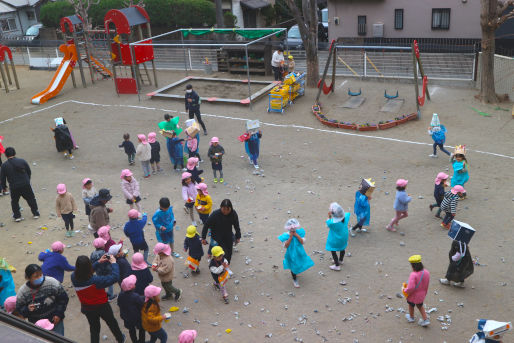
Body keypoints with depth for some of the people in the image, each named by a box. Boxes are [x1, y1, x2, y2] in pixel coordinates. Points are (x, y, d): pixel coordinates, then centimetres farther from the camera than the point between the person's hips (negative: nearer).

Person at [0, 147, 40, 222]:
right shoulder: (22, 161, -5)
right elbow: (29, 172, 5)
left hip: (14, 188, -1)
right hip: (26, 185, 1)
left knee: (14, 201, 19)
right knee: (31, 199, 16)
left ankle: (17, 216, 19)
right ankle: (36, 213, 22)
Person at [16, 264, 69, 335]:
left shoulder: (52, 282, -15)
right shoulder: (22, 291, -12)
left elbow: (63, 298, -5)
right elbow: (19, 309, 0)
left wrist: (59, 314, -8)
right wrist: (27, 309, -22)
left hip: (55, 320, -1)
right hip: (36, 324, 1)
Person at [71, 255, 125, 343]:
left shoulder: (74, 277, -23)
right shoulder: (95, 280, -40)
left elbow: (85, 273, -1)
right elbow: (114, 277, -35)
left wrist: (98, 262, 0)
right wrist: (113, 263, -22)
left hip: (87, 308, 3)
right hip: (102, 306, -3)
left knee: (94, 328, 25)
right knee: (112, 322, 26)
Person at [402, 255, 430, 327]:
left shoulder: (413, 275, -36)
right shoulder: (427, 272, -14)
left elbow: (411, 288, -36)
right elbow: (426, 285, 1)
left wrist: (404, 290, -17)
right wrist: (424, 293, 16)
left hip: (413, 295, -5)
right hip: (421, 295, 5)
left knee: (411, 305, 25)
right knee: (420, 306, 31)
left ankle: (411, 317, 48)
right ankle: (425, 319, 30)